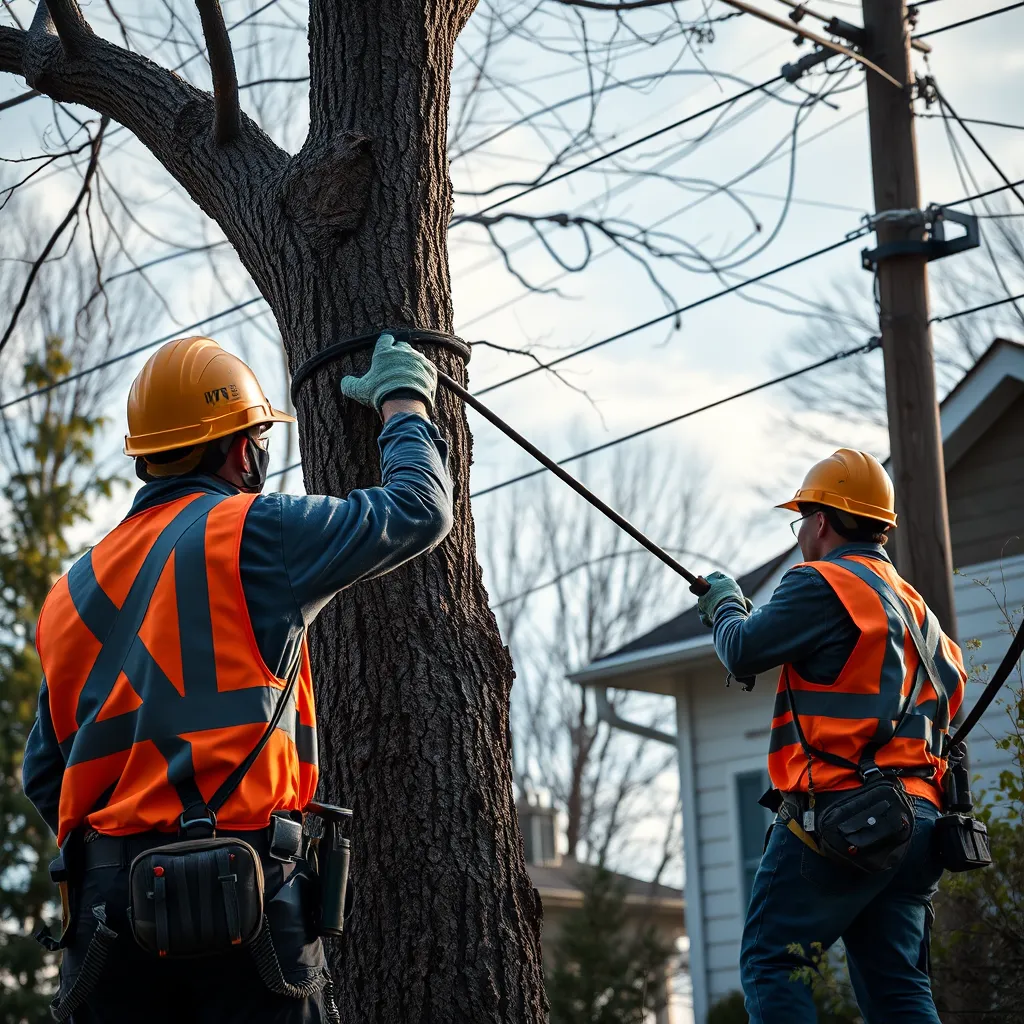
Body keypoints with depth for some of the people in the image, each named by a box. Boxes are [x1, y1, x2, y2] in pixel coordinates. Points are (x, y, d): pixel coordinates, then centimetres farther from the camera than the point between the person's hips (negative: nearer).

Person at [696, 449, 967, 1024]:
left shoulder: (824, 583, -5)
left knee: (772, 963, -3)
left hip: (840, 811, -8)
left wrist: (725, 605, 19)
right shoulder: (915, 605, 21)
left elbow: (744, 654, -4)